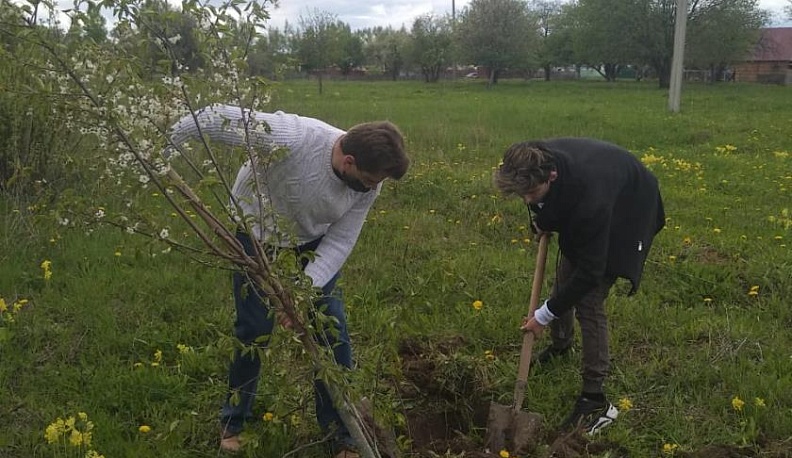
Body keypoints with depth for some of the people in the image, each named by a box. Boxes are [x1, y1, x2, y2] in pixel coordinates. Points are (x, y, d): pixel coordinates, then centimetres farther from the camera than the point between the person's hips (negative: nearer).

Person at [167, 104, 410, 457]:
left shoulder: (368, 185, -24)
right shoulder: (292, 137, -40)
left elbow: (340, 242, -18)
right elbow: (220, 118, -30)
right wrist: (165, 140, -18)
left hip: (314, 241, 3)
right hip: (256, 232, -3)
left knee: (332, 331, -1)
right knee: (254, 330, 1)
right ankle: (233, 421, 27)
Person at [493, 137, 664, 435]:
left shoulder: (589, 198, -46)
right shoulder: (537, 161, -28)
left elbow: (590, 271, -35)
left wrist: (544, 315, -27)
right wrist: (541, 217, -11)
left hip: (625, 215, -7)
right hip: (579, 209, 7)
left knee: (589, 300, -14)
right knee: (565, 276, 15)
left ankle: (595, 401, -6)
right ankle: (561, 343, 44)